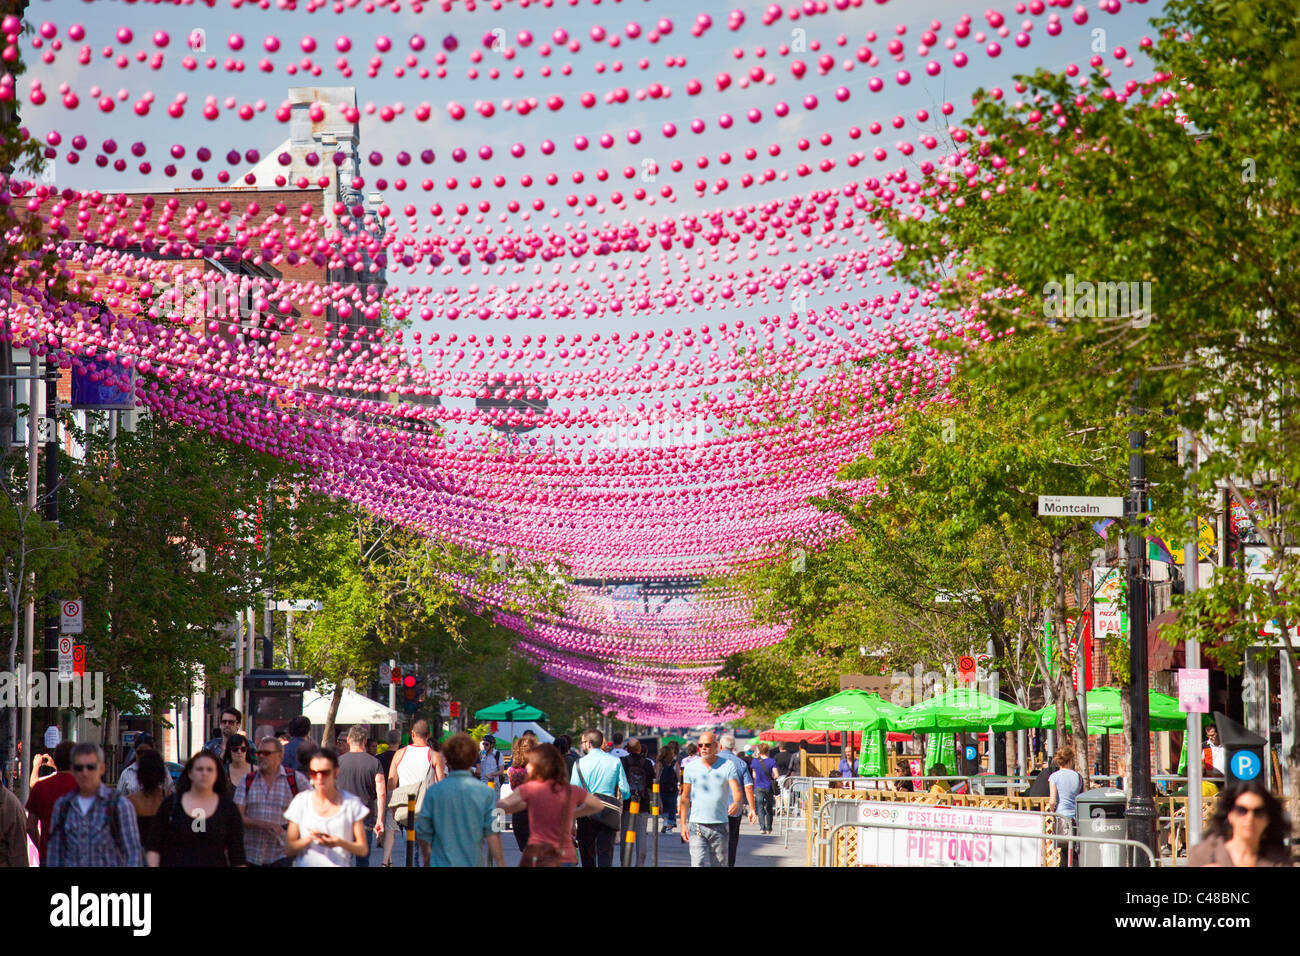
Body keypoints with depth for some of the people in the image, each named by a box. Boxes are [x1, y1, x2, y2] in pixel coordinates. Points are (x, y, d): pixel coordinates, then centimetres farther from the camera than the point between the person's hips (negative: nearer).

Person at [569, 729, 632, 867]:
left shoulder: (580, 764, -3)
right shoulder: (615, 761, 2)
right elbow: (625, 791, 3)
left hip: (586, 814, -1)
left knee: (587, 857, 10)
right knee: (606, 854, -1)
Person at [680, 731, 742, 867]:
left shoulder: (728, 766, 0)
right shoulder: (691, 768, 4)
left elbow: (736, 790, -10)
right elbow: (685, 797, 9)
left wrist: (736, 803, -33)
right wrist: (683, 824, 2)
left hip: (720, 825, 1)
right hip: (697, 824, 0)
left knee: (719, 864, 7)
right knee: (699, 864, -13)